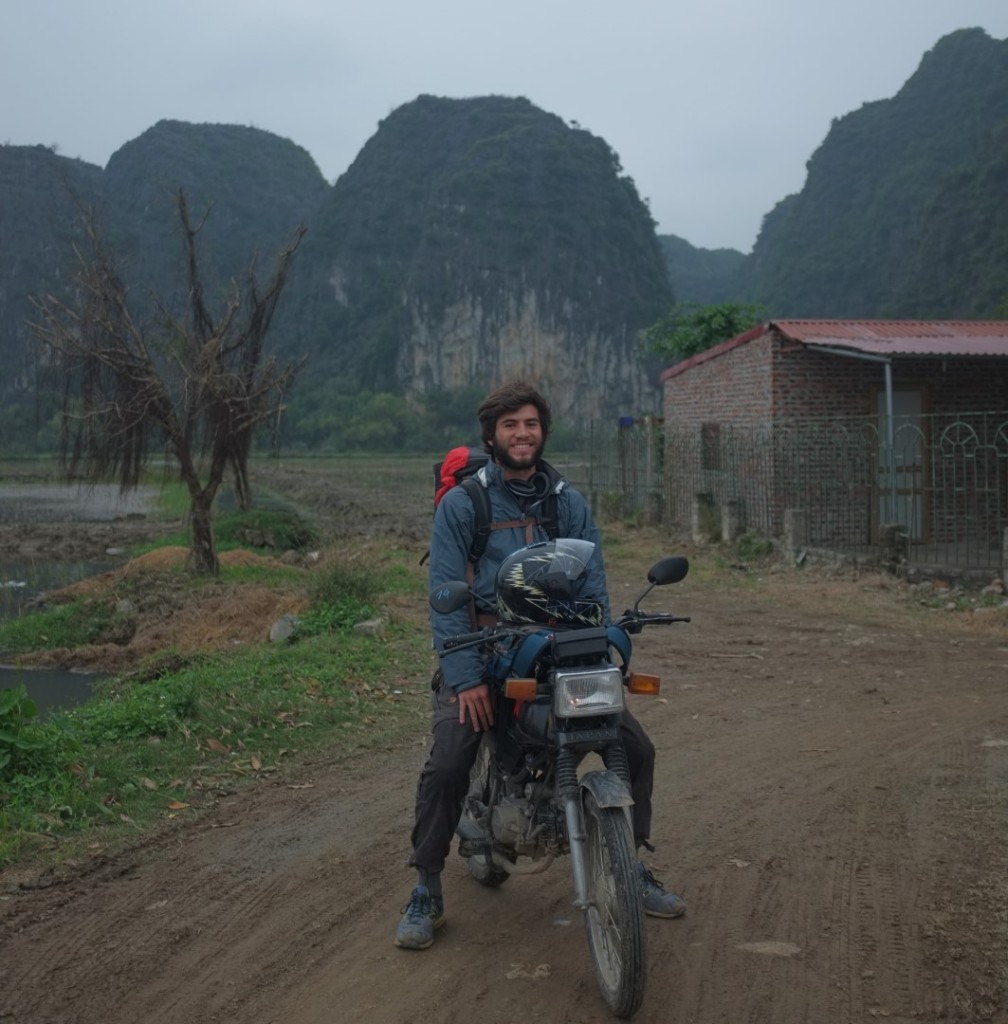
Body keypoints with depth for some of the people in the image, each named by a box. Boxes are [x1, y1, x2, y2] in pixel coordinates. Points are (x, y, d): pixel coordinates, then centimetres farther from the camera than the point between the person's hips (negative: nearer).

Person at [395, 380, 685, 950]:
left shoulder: (570, 503, 10)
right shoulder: (462, 503, -2)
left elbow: (593, 586, 7)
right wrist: (465, 676, -18)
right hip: (486, 646, -3)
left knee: (637, 748, -3)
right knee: (445, 767, -21)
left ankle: (631, 867, 18)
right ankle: (426, 893, -2)